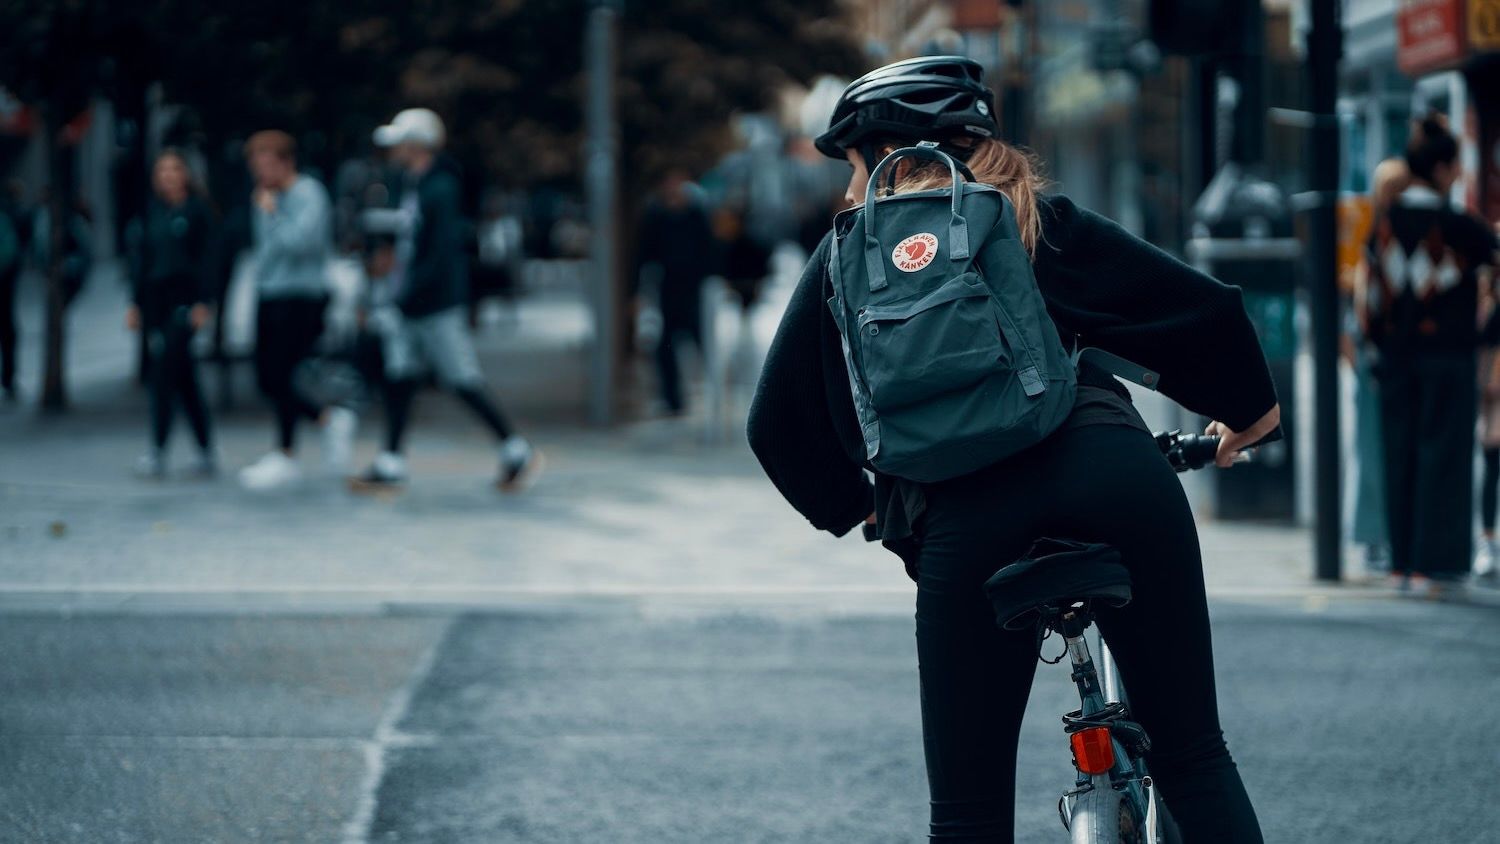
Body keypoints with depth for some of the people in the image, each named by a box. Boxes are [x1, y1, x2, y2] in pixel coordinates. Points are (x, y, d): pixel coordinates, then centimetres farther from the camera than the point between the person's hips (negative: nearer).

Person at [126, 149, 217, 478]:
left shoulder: (197, 211, -3)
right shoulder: (151, 212, 11)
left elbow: (205, 258, -6)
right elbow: (140, 258, 13)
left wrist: (202, 303, -13)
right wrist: (135, 303, 9)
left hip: (183, 300, -5)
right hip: (155, 300, 5)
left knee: (164, 374, -11)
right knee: (183, 377, 7)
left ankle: (158, 452, -9)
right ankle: (206, 452, 12)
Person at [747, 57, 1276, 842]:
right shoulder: (1041, 222, 21)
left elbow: (777, 424, 22)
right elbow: (1206, 309, 15)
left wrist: (854, 507, 39)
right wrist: (1249, 408, 34)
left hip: (959, 512, 0)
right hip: (1111, 469, 1)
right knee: (1192, 761, 10)